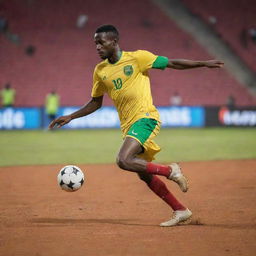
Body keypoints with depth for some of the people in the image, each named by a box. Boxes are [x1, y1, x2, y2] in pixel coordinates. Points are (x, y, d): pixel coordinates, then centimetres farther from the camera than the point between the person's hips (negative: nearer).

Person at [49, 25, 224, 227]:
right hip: (128, 125, 7)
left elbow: (172, 63, -1)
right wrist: (70, 117, 14)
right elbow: (96, 103, 21)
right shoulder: (100, 71, 10)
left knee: (124, 161, -26)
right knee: (144, 175, 8)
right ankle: (181, 211, 18)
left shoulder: (137, 57, -6)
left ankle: (170, 171, -9)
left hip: (145, 118, -7)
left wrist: (203, 64, -5)